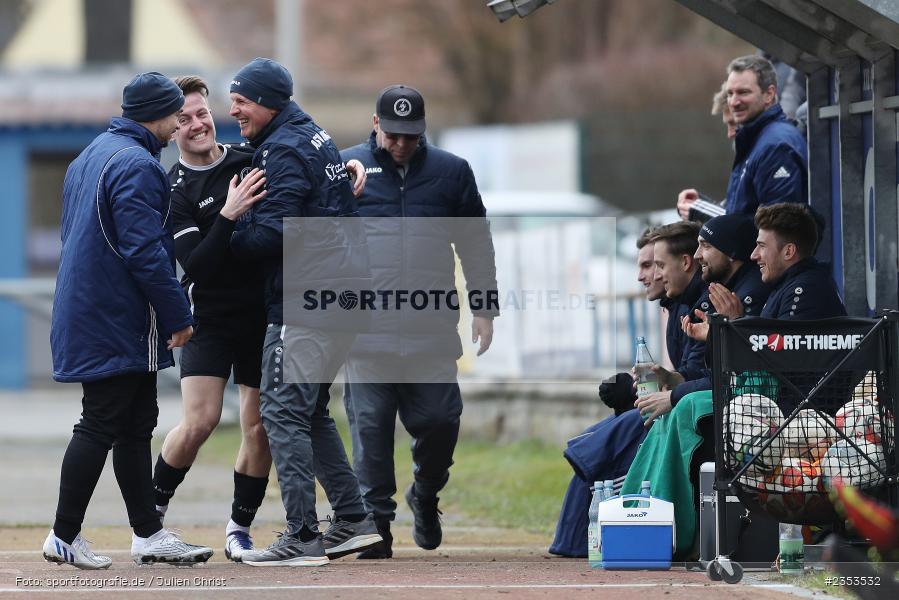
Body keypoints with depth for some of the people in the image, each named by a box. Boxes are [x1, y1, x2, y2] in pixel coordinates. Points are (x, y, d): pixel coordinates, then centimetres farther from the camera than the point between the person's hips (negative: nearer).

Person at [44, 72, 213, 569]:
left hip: (88, 317, 10)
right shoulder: (137, 165, -17)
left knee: (137, 425, 13)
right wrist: (178, 316, -16)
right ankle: (65, 537, 0)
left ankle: (148, 534, 16)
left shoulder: (89, 158, 16)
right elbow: (145, 252, -22)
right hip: (117, 323, -10)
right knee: (101, 425, -5)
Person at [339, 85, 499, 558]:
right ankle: (375, 520, 3)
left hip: (433, 331, 1)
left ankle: (425, 496, 25)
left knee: (439, 421, -2)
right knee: (370, 427, -4)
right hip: (365, 331, -1)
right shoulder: (345, 169, 8)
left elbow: (477, 247, 15)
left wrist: (484, 310, 9)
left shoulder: (451, 172, 11)